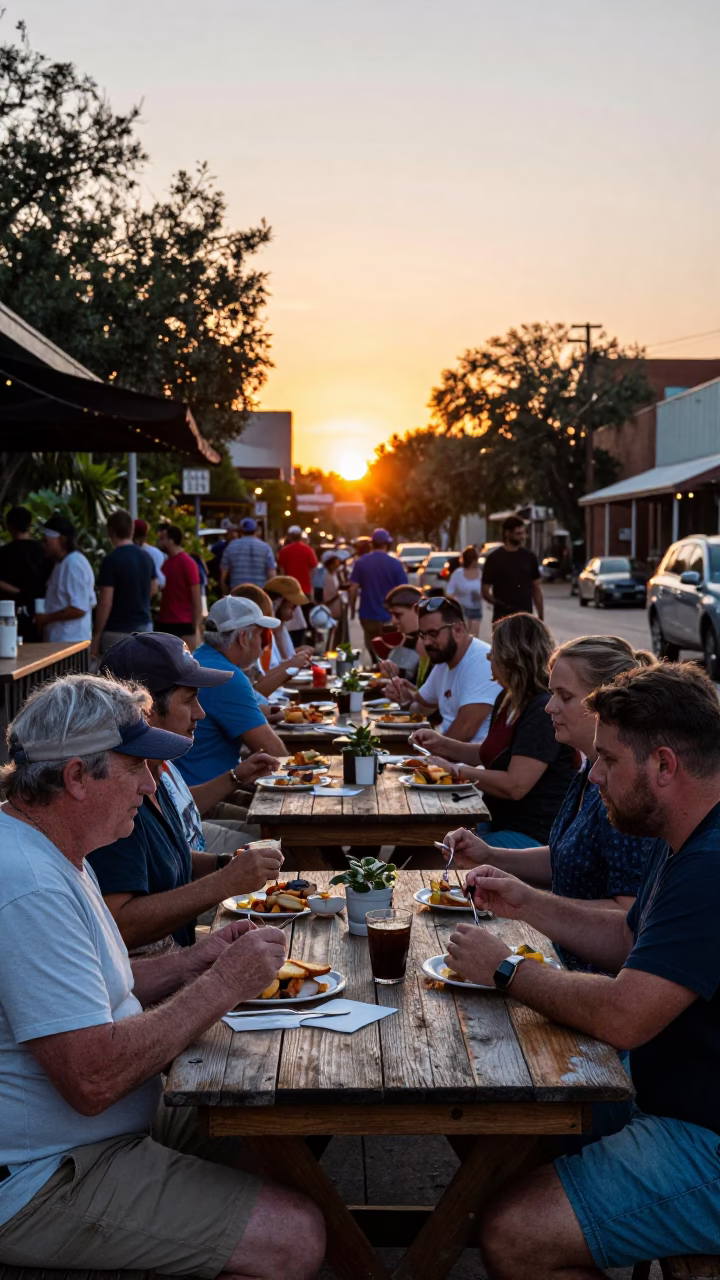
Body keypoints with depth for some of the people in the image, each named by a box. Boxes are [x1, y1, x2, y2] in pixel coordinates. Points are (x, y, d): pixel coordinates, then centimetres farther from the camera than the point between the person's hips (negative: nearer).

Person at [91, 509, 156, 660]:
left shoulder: (111, 560, -15)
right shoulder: (146, 557, 6)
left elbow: (105, 602, -17)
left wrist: (96, 635, -11)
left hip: (118, 631, -7)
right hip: (144, 626, 7)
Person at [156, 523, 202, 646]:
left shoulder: (187, 563, -8)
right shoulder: (165, 562, 11)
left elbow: (197, 598, -10)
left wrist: (196, 628, -14)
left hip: (183, 626, -7)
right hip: (164, 623, 7)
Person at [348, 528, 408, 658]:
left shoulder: (360, 562, -3)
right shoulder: (395, 564, -8)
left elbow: (353, 588, -6)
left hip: (368, 616, 2)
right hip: (389, 618, -2)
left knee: (374, 656, 13)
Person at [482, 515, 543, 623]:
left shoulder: (529, 557, 7)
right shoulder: (494, 558, -3)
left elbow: (536, 589, 11)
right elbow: (485, 592, -3)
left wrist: (540, 617, 6)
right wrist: (498, 603, -22)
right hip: (503, 619, -3)